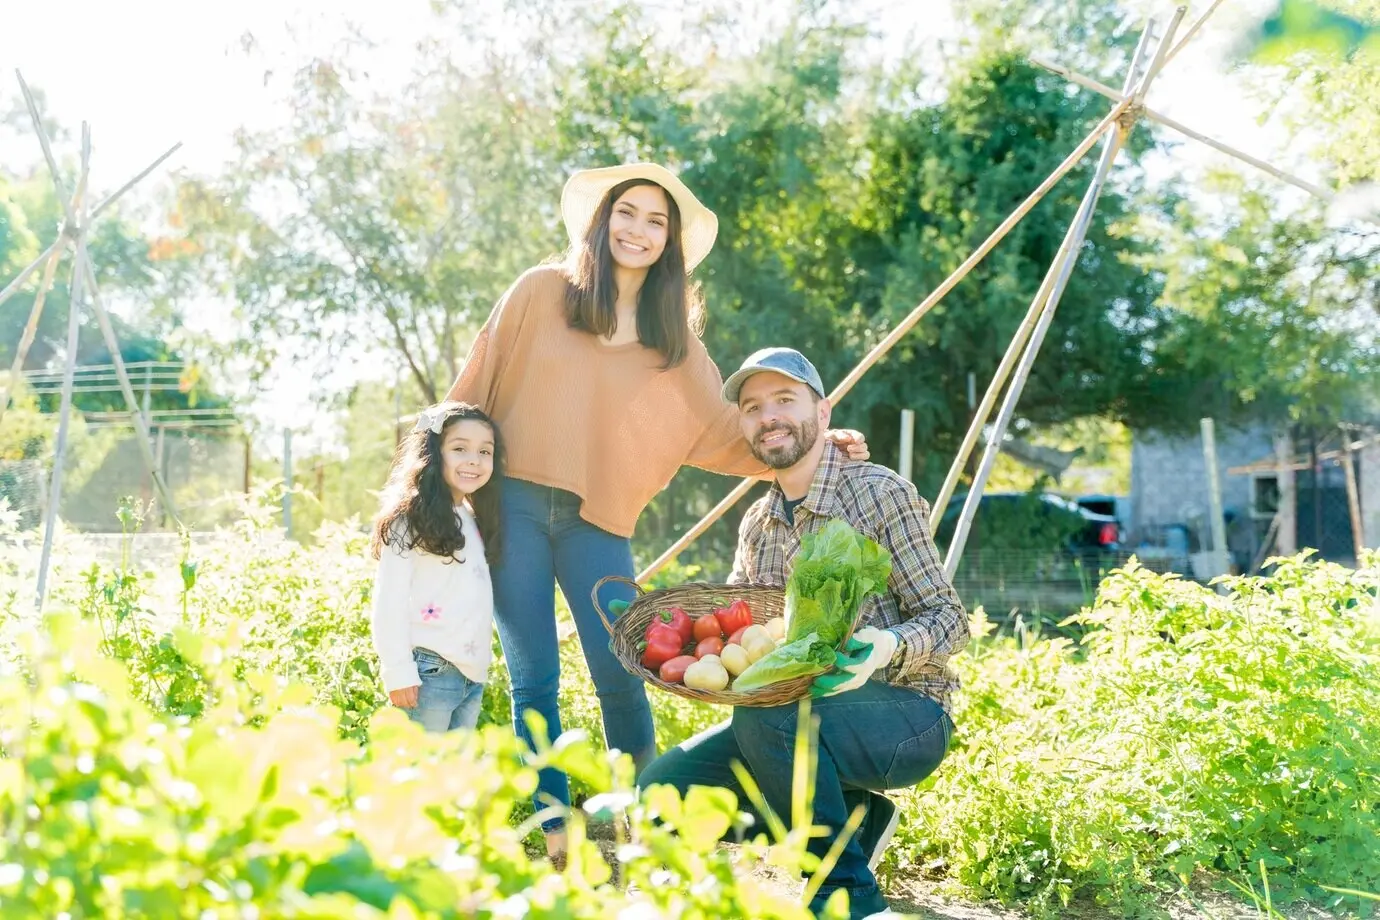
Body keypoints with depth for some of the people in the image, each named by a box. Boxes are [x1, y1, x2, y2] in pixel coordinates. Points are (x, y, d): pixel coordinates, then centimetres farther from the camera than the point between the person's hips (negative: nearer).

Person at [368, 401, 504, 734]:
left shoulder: (476, 522, 16)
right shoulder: (410, 521, -5)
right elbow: (388, 602, -9)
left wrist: (481, 669, 12)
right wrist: (398, 672, -14)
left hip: (472, 674, 7)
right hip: (429, 671, -7)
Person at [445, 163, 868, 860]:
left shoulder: (675, 338, 11)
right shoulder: (541, 292, 3)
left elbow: (722, 433, 11)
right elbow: (476, 386, 5)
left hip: (596, 521, 1)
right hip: (512, 506, -1)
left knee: (621, 677, -7)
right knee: (533, 679, 2)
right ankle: (552, 827, 13)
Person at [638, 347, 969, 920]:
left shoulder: (881, 493, -9)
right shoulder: (757, 524, 11)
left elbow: (949, 618, -11)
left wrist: (891, 648, -34)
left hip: (907, 715, -6)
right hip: (803, 717, 7)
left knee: (765, 718, -35)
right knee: (663, 787, -11)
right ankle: (852, 817, 1)